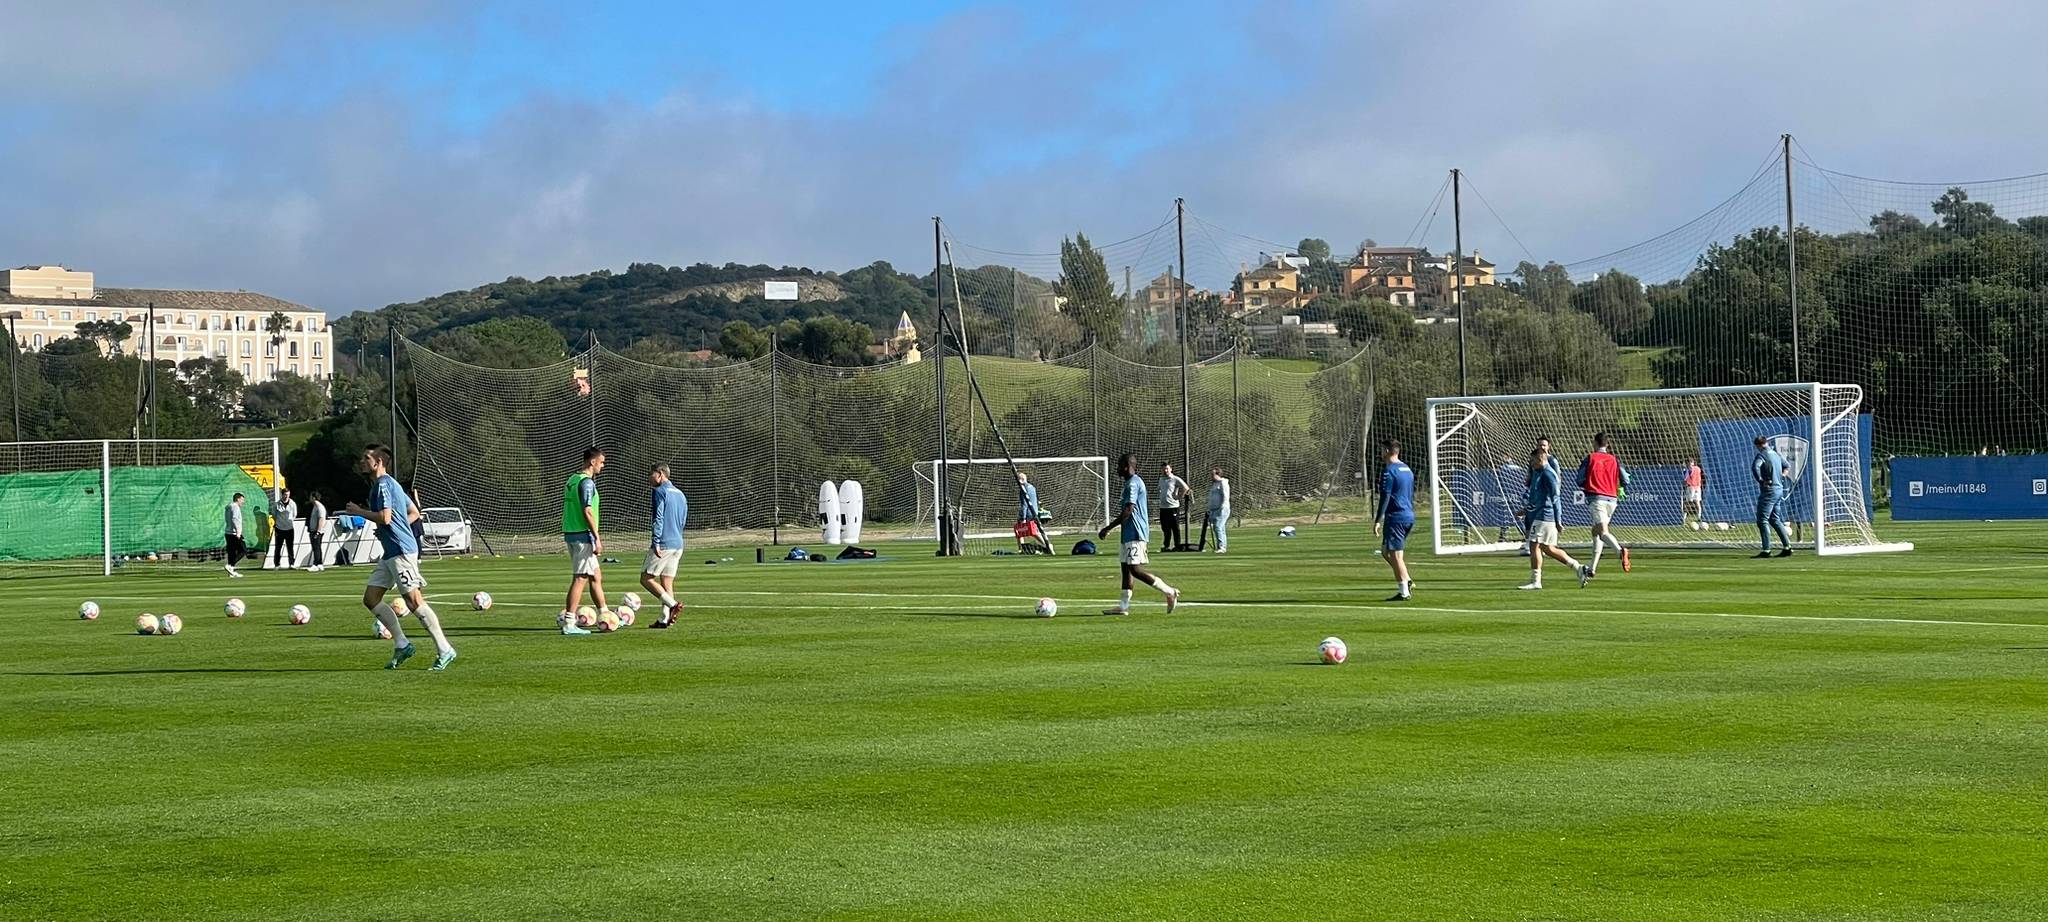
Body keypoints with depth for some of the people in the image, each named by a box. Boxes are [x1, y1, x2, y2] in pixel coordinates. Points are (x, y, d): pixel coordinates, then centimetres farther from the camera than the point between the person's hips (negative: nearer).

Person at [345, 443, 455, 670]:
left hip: (401, 551, -11)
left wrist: (359, 511, -9)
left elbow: (385, 517, -23)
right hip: (391, 553, 11)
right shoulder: (391, 484, 20)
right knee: (370, 598, 8)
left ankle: (444, 651, -7)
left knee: (414, 601, -10)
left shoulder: (383, 484, -12)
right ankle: (401, 645, 9)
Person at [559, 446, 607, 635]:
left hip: (571, 534, 10)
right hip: (583, 535, -10)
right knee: (580, 578, -6)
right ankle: (568, 623, -7)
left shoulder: (572, 479, 15)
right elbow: (587, 512, -20)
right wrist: (597, 538, -18)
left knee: (596, 577, 15)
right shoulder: (587, 482, -14)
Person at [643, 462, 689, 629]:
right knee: (667, 582, 9)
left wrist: (656, 543, -17)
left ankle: (673, 604, -15)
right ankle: (665, 619, 3)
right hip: (678, 544, 8)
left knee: (646, 578, -2)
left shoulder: (660, 491, -8)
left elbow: (658, 519, -16)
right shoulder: (680, 494, 18)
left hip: (664, 544, -8)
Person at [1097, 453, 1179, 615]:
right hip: (1130, 533, 11)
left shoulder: (1133, 484, -16)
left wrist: (1108, 528, -18)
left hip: (1135, 533, -11)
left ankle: (1170, 592, -8)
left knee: (1135, 570, -12)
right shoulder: (1135, 482, 17)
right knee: (1126, 567, 9)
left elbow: (1128, 511, -22)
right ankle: (1123, 606, 10)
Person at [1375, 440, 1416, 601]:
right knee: (1386, 551, 18)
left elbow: (1385, 497, -16)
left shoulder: (1389, 470, -12)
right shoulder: (1407, 469, 15)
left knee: (1396, 555, -3)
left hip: (1395, 517, -9)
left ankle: (1403, 592, -3)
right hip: (1409, 516, 9)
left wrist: (1378, 520, -15)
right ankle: (1406, 581, 9)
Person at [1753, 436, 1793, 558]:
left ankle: (1766, 550, -10)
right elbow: (1787, 467, 28)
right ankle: (1787, 547, 13)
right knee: (1775, 519, 17)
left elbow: (1755, 467, -30)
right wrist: (1781, 475, 16)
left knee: (1762, 520, -4)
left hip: (1769, 490, -8)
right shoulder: (1776, 454, 14)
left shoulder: (1762, 455, -11)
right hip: (1779, 489, 8)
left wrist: (1760, 480, -20)